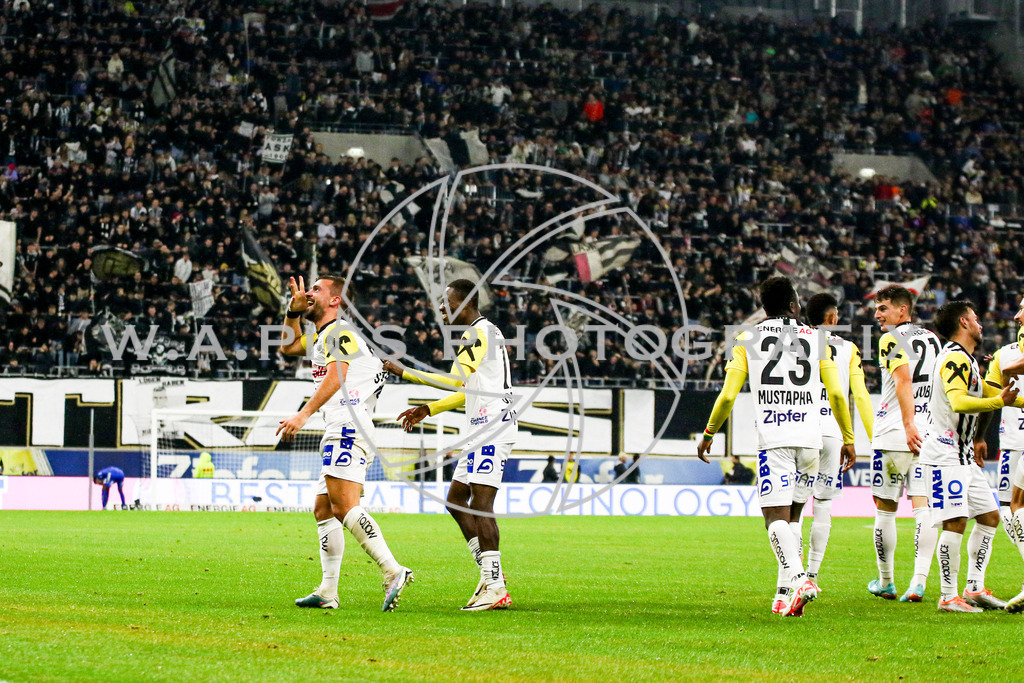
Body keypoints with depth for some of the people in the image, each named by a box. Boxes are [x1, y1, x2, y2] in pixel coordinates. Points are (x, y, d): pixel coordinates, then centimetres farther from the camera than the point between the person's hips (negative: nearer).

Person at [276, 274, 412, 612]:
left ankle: (393, 572, -30)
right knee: (323, 510, 11)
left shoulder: (338, 332, -5)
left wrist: (304, 414, -30)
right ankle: (328, 592, 11)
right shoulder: (322, 336, 26)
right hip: (339, 431, 11)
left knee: (343, 506, -22)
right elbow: (289, 346, 42)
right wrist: (294, 311, 26)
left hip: (348, 426, -11)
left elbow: (335, 378, -21)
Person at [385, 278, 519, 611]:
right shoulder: (476, 333, 20)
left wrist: (404, 372, -18)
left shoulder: (480, 333, -12)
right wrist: (429, 410, 24)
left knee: (480, 504, -13)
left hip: (492, 427, -11)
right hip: (481, 430, 11)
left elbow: (455, 379, -22)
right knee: (456, 500, 11)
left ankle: (495, 588, -15)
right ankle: (489, 573, 13)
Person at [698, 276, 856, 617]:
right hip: (810, 439, 3)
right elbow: (836, 393, 7)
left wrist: (708, 434, 16)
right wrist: (848, 439, 16)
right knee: (788, 511, 18)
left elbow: (728, 396, 3)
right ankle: (784, 590, 11)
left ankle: (798, 579, -30)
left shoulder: (747, 341, 7)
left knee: (776, 515, -8)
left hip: (773, 438, -3)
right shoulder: (815, 338, 12)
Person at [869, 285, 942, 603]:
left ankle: (885, 582, 16)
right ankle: (919, 581, -13)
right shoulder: (933, 339, 15)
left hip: (894, 436, -6)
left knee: (885, 508, 7)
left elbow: (903, 380, -19)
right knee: (924, 507, -1)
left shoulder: (892, 340, -6)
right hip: (930, 432, 6)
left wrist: (908, 426, -26)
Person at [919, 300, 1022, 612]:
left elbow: (987, 391, 29)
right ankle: (948, 597, -9)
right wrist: (998, 402, -31)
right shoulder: (955, 358, -15)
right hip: (946, 454, -11)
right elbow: (958, 401, -29)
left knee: (989, 516, 11)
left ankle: (975, 588, 14)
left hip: (964, 456, 11)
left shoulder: (966, 360, 18)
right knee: (955, 522, -12)